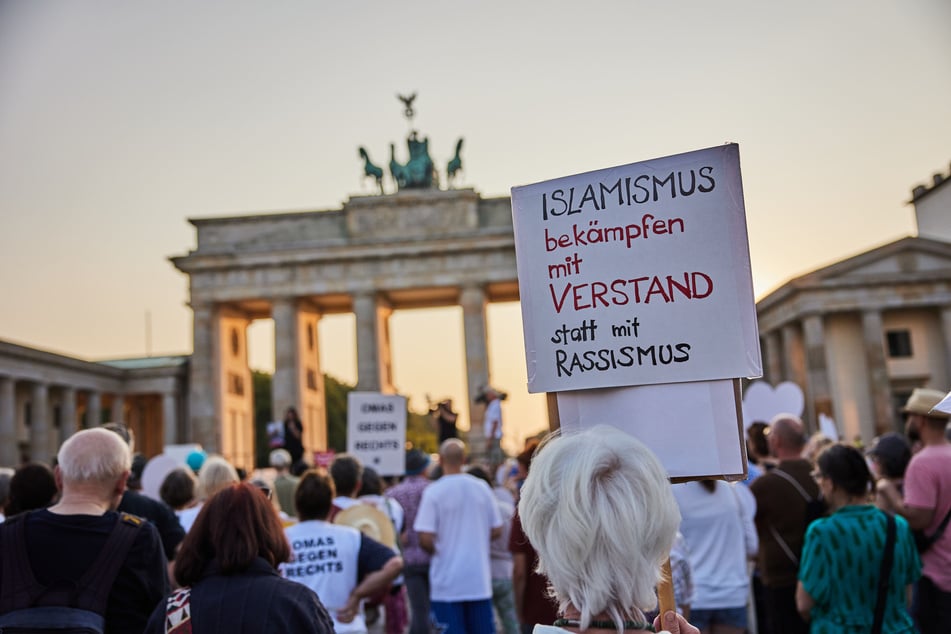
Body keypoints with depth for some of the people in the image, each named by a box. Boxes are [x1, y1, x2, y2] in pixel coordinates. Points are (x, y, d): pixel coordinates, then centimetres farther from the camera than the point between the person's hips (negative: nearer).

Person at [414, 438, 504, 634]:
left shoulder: (434, 491, -11)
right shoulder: (482, 488, 0)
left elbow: (425, 539, -15)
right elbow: (496, 530, 5)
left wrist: (438, 550, 5)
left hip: (447, 581, -3)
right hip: (479, 580, 3)